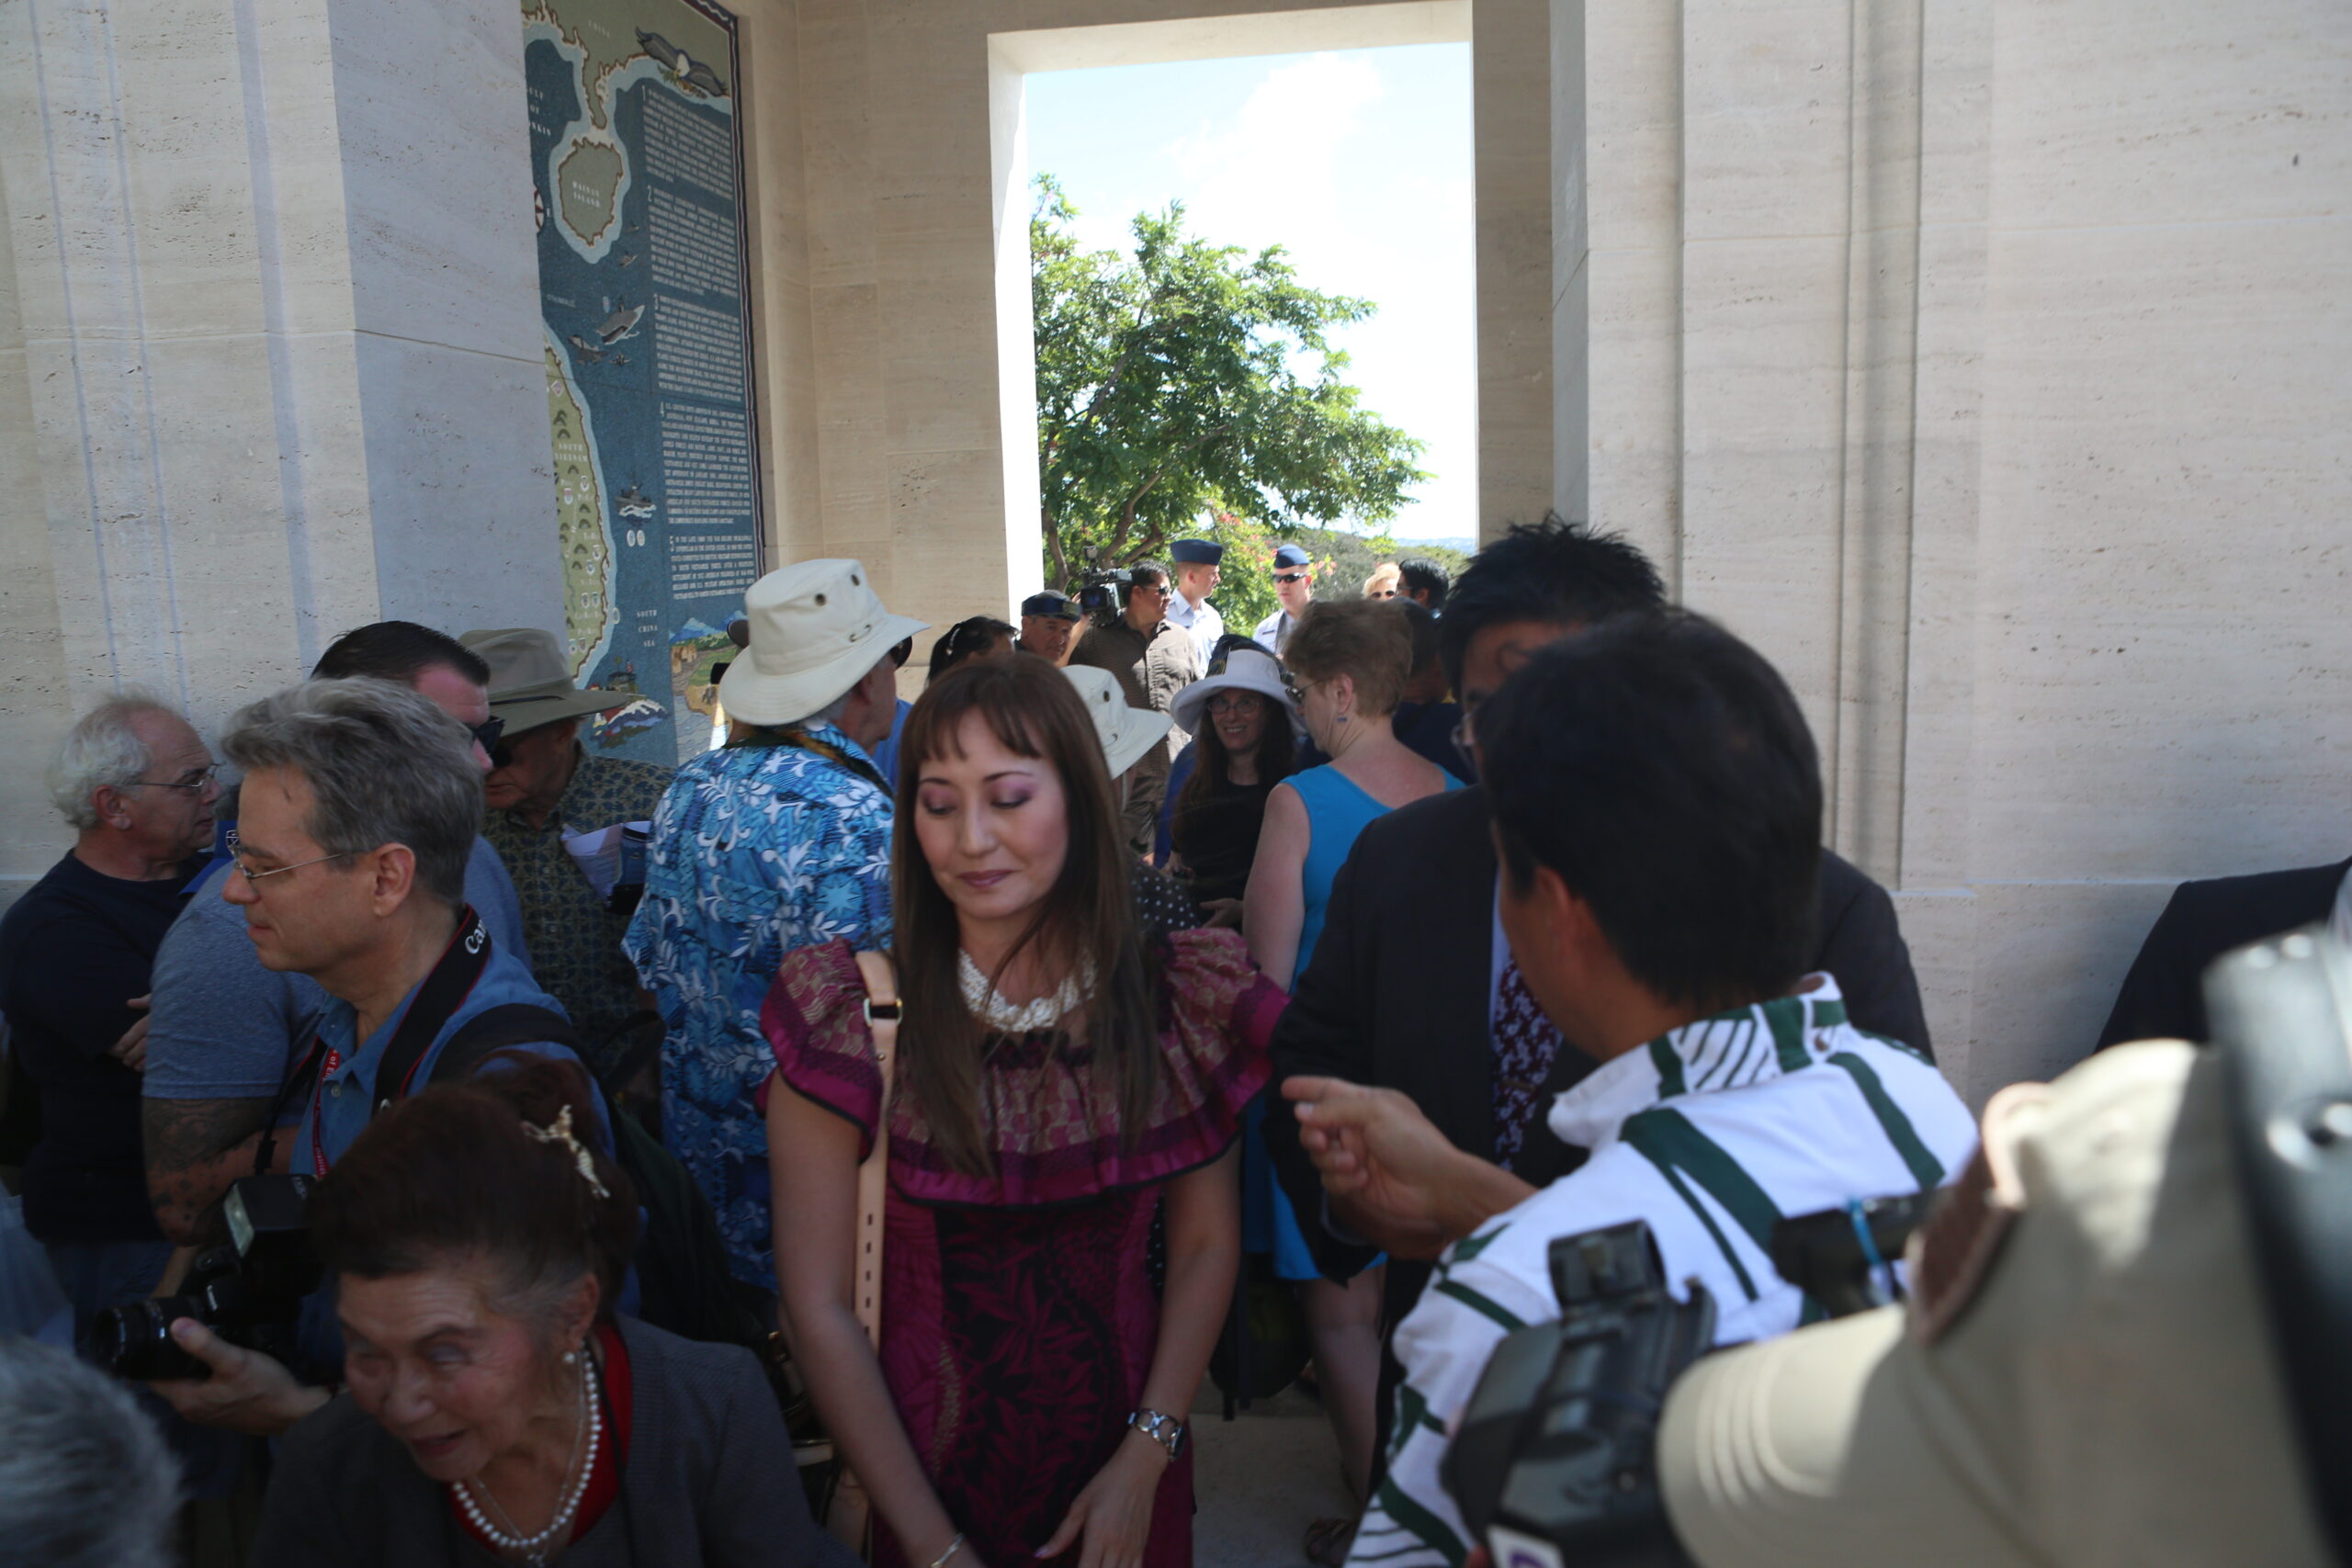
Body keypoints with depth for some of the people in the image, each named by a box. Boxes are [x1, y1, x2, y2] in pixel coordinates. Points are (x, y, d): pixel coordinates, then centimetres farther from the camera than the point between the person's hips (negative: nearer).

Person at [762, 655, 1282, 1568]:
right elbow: (819, 1307, -13)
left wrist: (1146, 1459, -10)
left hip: (1124, 1477, 2)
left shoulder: (1180, 996, -10)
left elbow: (1206, 1245, -2)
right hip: (924, 1477, -2)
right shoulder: (852, 1012, -16)